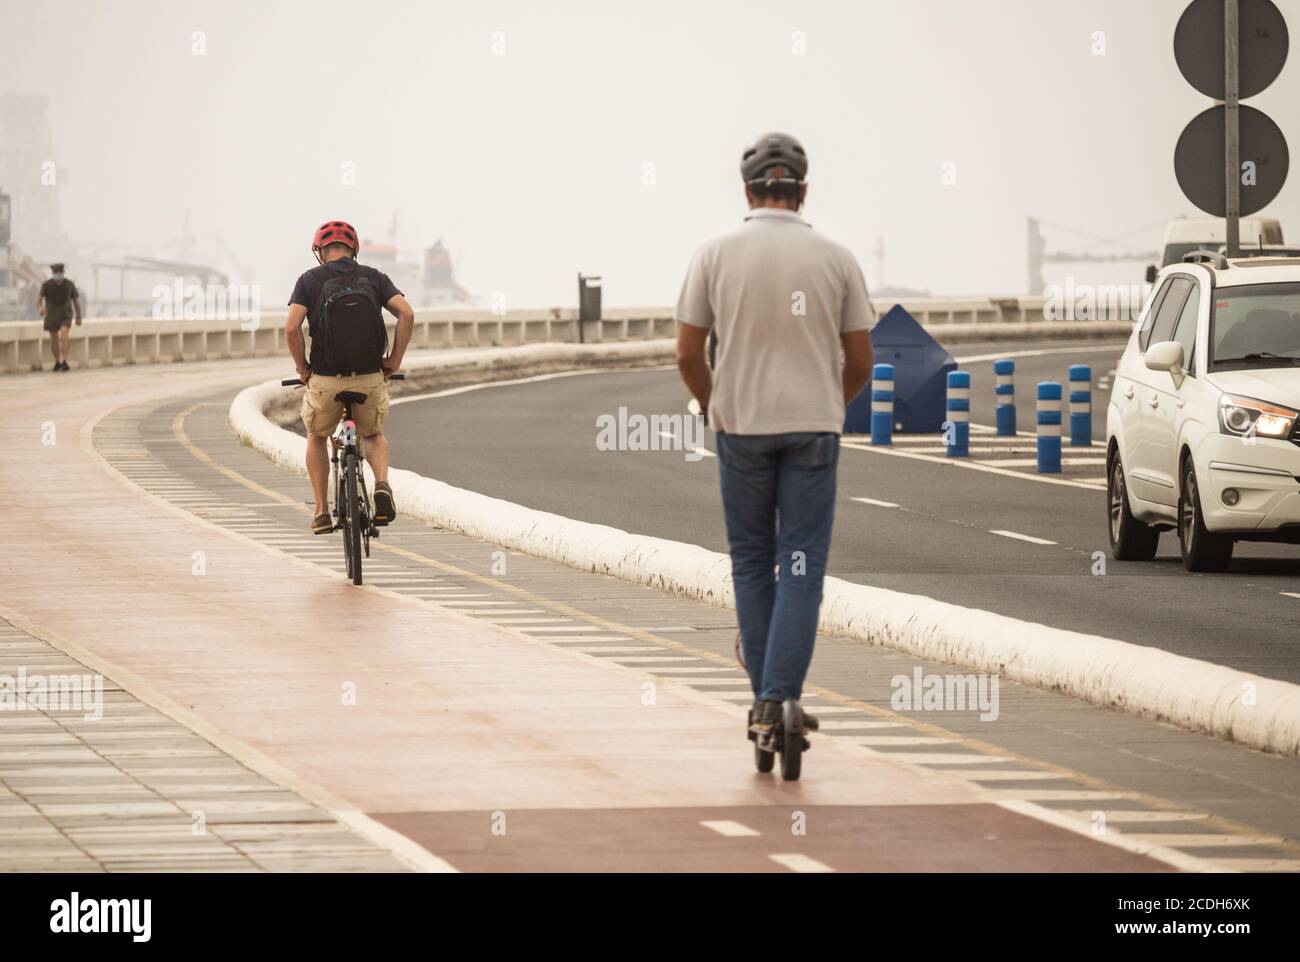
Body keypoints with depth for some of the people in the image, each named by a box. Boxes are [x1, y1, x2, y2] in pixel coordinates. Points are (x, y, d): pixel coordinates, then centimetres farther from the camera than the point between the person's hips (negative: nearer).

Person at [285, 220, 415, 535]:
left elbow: (291, 327, -11)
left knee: (317, 438, 27)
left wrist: (302, 368, 3)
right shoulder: (373, 277, 8)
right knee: (374, 435, 28)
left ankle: (321, 511, 20)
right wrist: (394, 361, 4)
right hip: (370, 378, 1)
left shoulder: (311, 280, 3)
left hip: (325, 380, -1)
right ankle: (382, 485, -2)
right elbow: (407, 313, -5)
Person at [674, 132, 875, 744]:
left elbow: (688, 354, -1)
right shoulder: (835, 259, -1)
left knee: (751, 562, 13)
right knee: (801, 566, -1)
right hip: (814, 426, 0)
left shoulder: (716, 255, -2)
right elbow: (860, 362, 4)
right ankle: (779, 700, -13)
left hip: (741, 425, 1)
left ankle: (766, 698, 15)